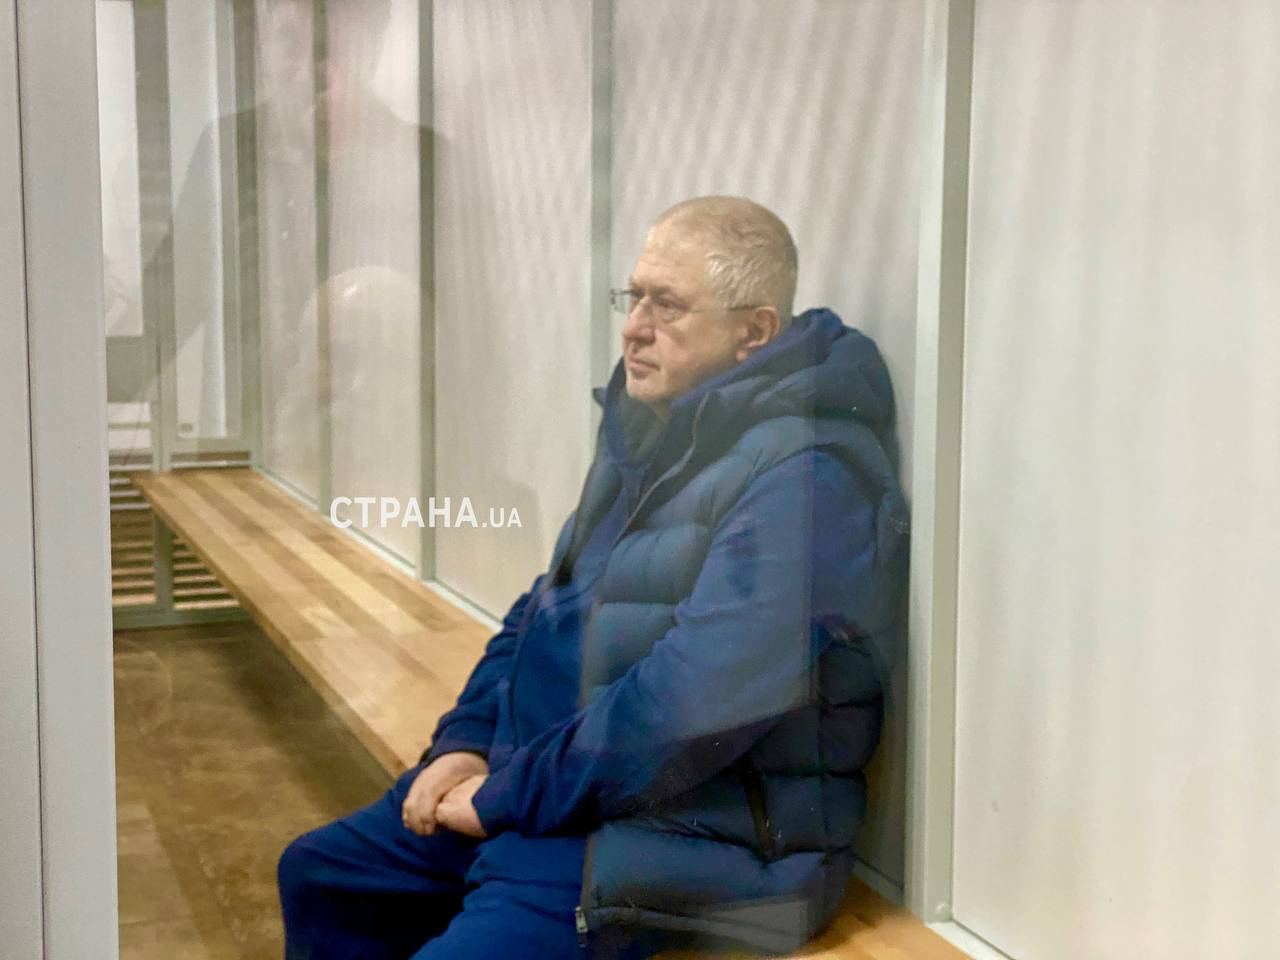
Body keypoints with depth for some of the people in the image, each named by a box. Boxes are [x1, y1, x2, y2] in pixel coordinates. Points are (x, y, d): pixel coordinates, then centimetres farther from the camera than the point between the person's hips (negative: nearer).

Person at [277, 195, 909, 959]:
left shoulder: (805, 476, -21)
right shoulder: (652, 434, 11)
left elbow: (702, 694, -29)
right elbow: (551, 607, 17)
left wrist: (509, 794, -20)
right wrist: (465, 744, 2)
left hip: (683, 835, -9)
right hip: (546, 791, 9)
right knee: (318, 874, 16)